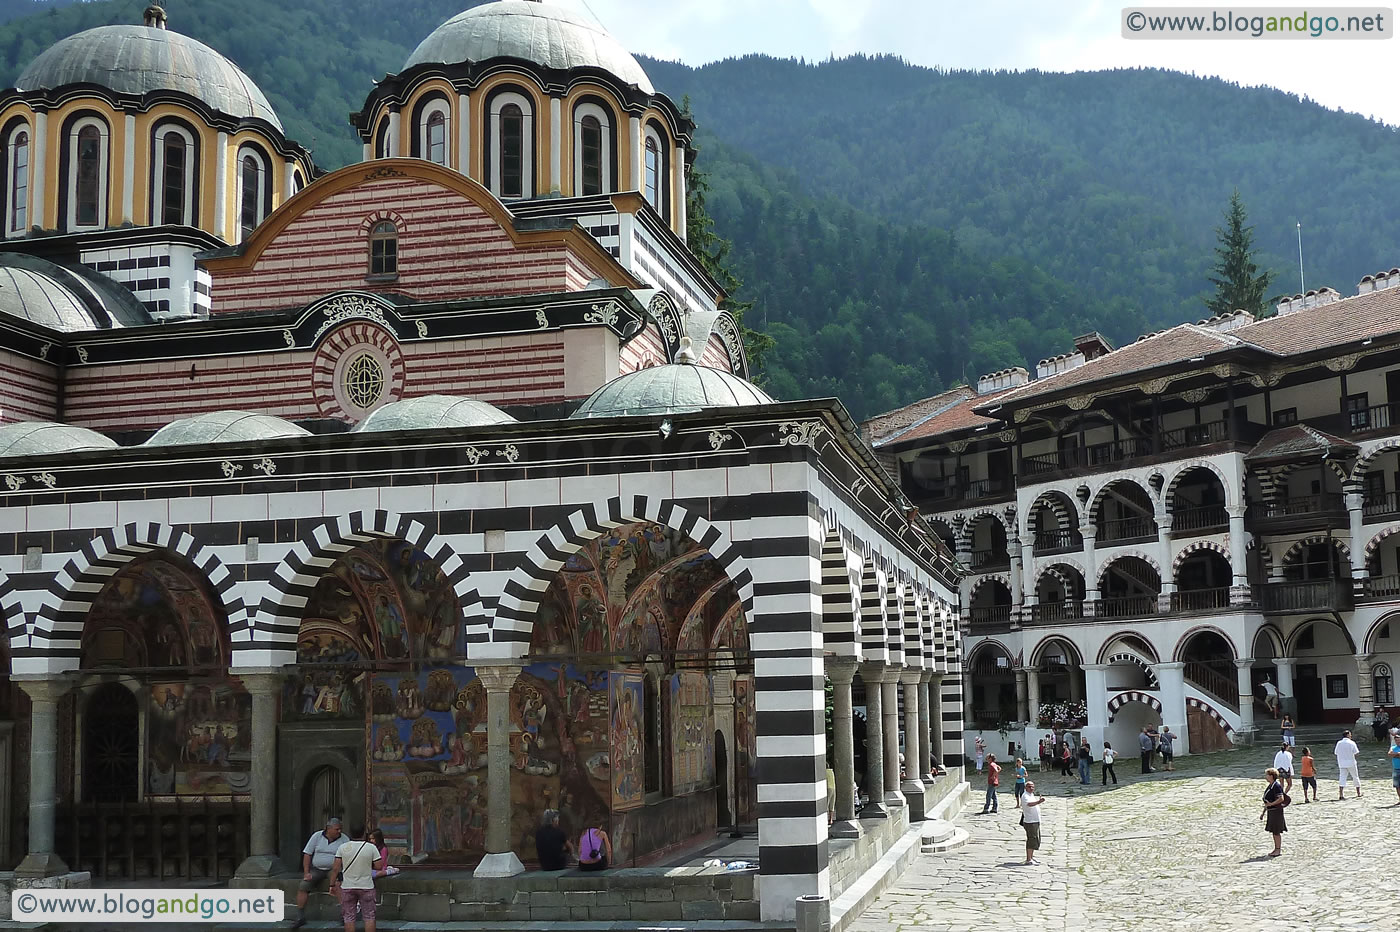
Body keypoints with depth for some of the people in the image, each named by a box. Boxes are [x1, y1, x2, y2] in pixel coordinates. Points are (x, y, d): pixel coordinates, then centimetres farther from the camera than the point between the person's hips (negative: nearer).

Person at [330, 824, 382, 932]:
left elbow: (335, 868, -4)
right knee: (369, 916, 7)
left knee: (349, 917, 8)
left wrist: (332, 884, 3)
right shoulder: (372, 847, -7)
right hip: (366, 886, -1)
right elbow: (378, 866, -7)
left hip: (347, 886, 1)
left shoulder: (343, 847, -3)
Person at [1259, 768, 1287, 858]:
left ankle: (1278, 849, 3)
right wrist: (1263, 812, 22)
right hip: (1271, 811, 10)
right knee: (1273, 831, 14)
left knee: (1276, 831, -3)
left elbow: (1281, 799, -25)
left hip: (1276, 811, -10)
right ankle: (1276, 849, 21)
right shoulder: (1270, 786, 14)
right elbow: (1267, 801, 20)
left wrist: (1270, 804, -26)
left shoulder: (1277, 786, -16)